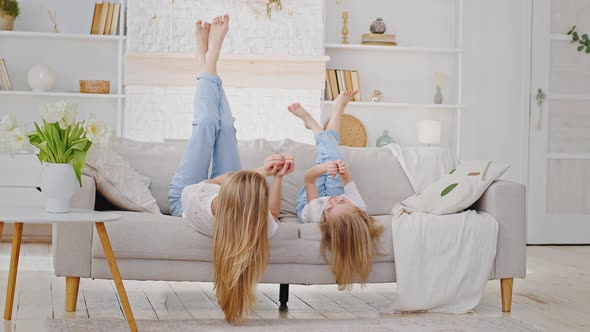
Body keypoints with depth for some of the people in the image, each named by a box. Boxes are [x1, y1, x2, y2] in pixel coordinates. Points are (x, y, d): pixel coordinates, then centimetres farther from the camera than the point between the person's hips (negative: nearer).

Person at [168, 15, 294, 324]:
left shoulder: (201, 207, -50)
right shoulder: (264, 227, -43)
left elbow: (202, 186, -26)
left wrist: (259, 171, -33)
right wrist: (277, 178, -29)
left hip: (184, 198, -2)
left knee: (207, 124, 1)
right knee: (224, 125, 5)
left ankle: (207, 60, 30)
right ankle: (209, 61, 31)